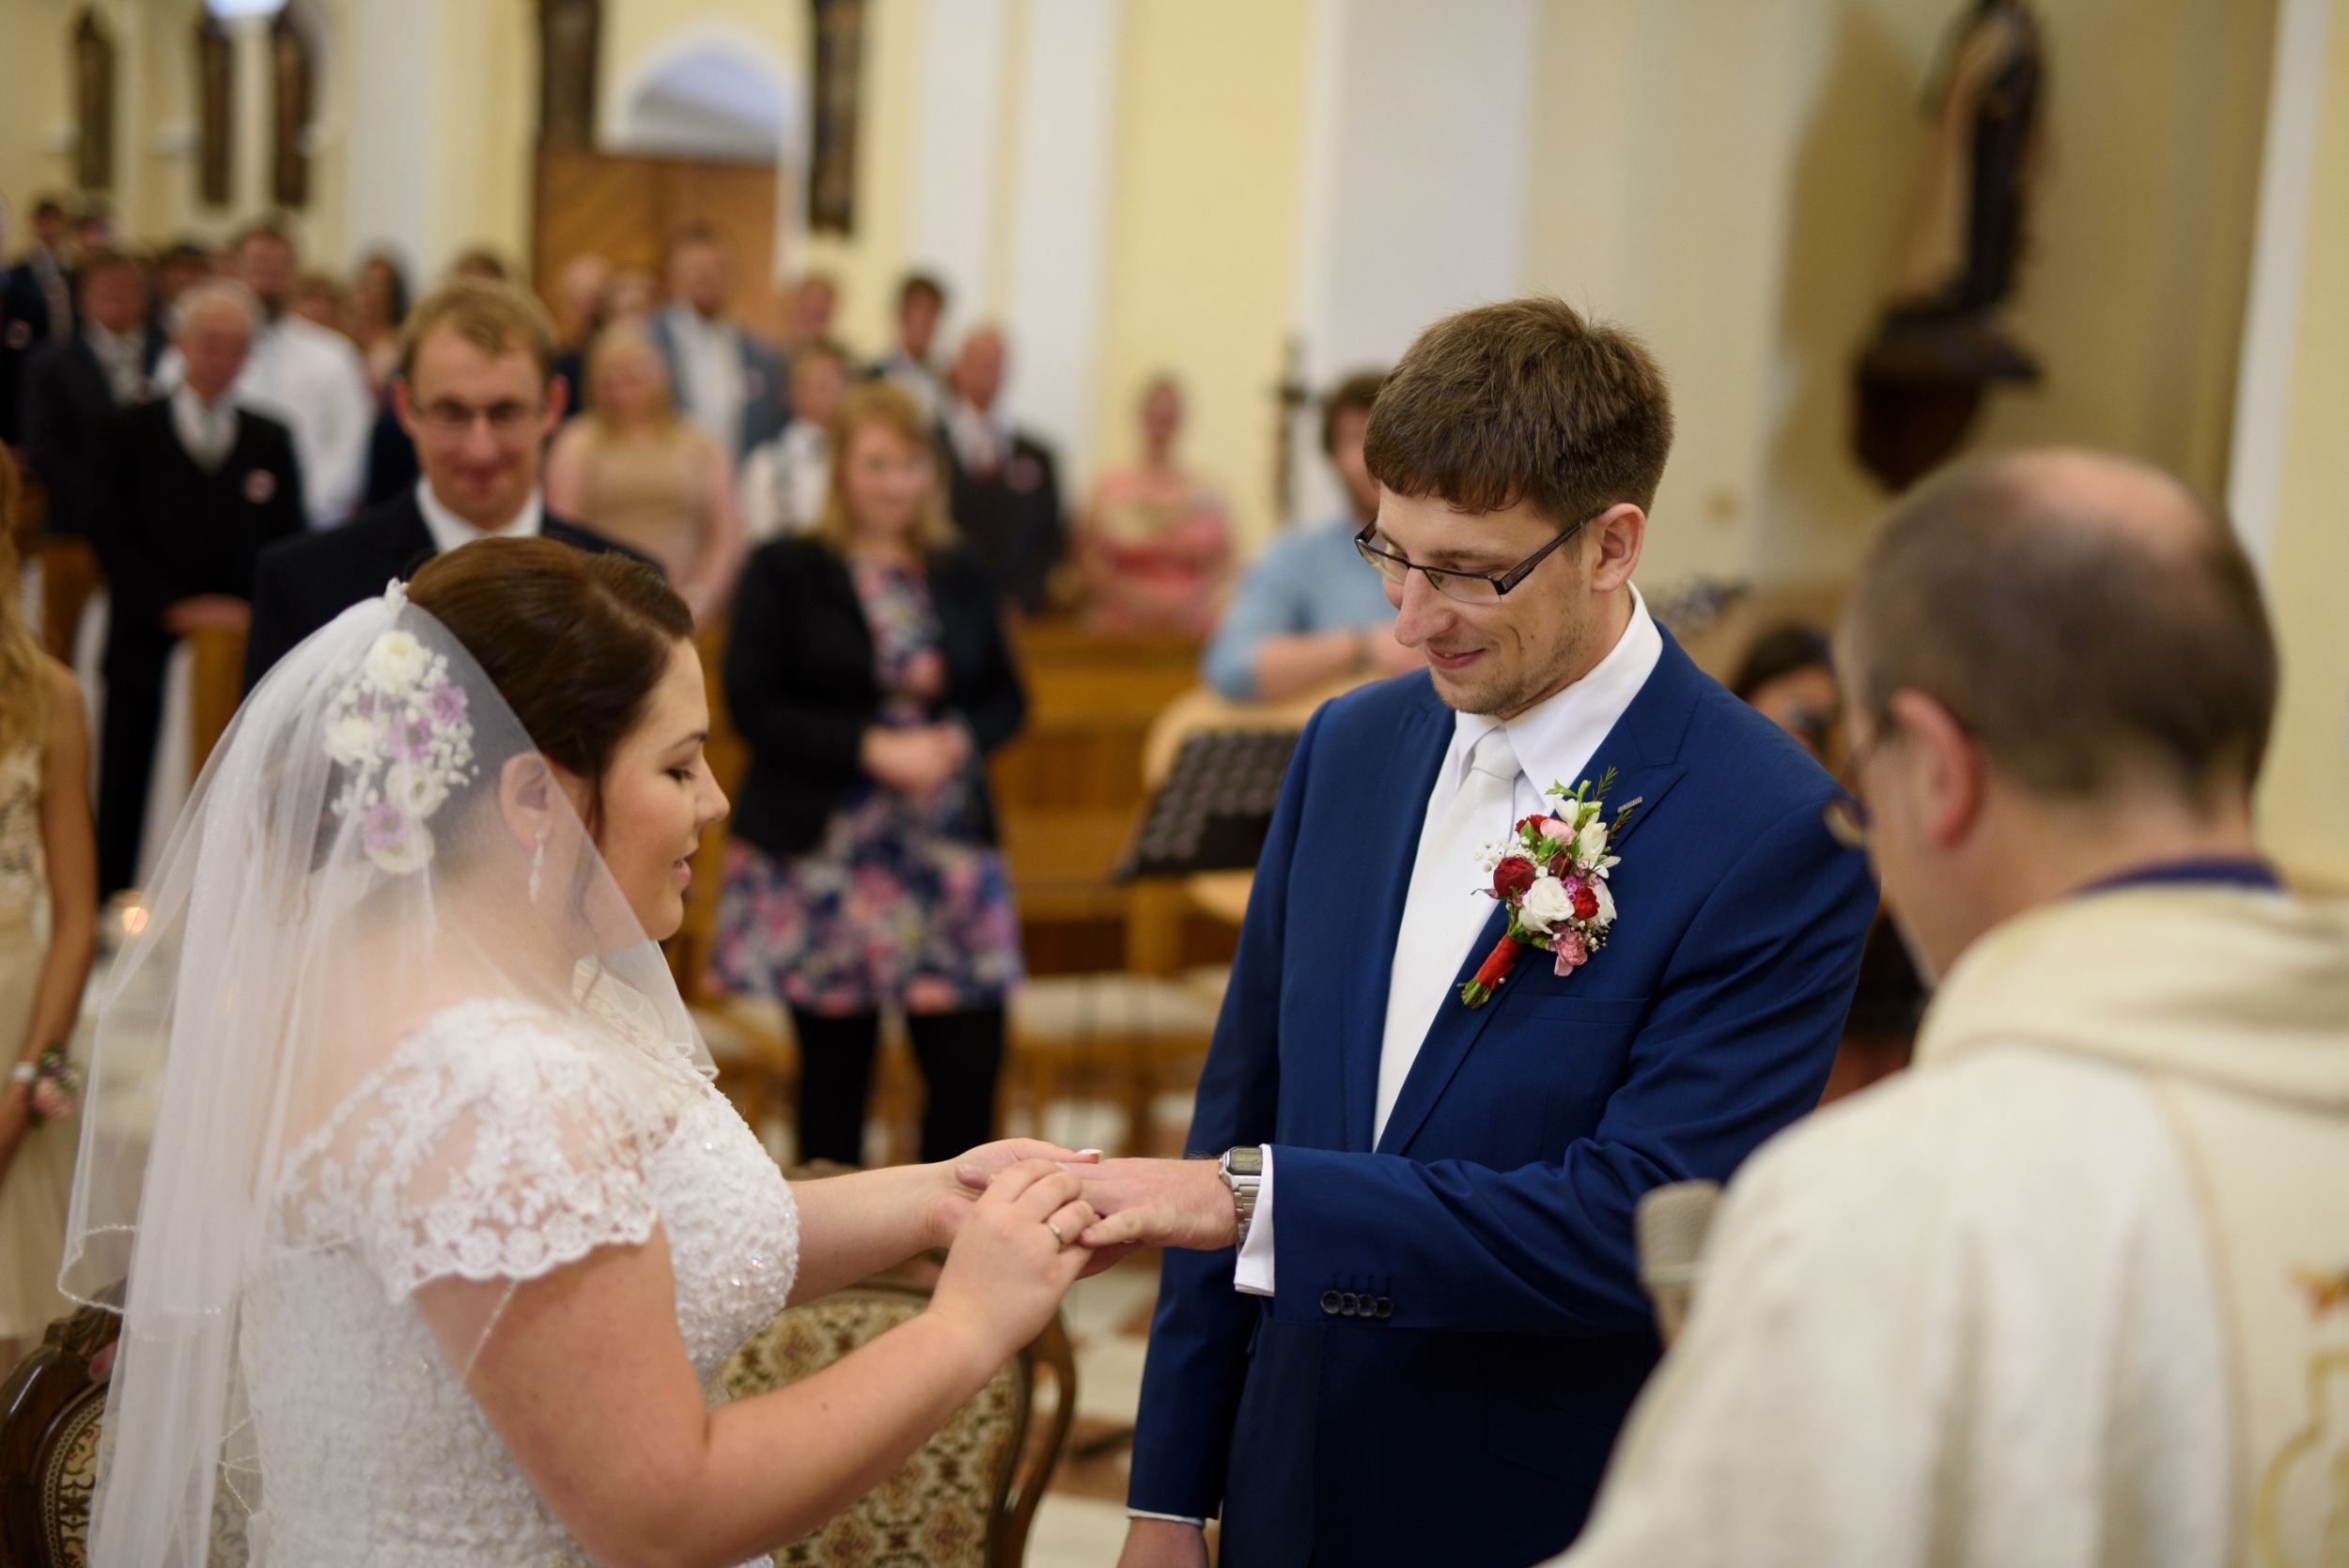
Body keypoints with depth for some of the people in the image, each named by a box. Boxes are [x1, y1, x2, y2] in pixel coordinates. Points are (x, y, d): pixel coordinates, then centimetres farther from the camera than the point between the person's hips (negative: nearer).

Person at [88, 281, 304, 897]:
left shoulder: (270, 441, 9)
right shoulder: (128, 432, 3)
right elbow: (113, 536, -4)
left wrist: (257, 611, -10)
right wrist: (173, 608, -14)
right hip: (146, 646, -1)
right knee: (123, 797, 4)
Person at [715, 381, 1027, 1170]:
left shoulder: (961, 577, 13)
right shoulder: (784, 572, 1)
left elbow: (1006, 697, 14)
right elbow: (751, 703, -7)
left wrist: (957, 738, -8)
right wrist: (869, 748, -15)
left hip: (949, 848, 3)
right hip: (823, 853, -3)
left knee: (970, 1059, -3)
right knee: (834, 1066, 4)